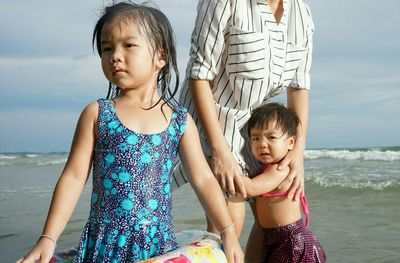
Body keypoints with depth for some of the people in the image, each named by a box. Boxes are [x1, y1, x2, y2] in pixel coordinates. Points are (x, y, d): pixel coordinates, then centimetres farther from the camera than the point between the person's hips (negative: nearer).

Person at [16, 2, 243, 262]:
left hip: (159, 241, 1)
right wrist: (48, 238, -10)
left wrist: (228, 232, -6)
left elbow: (203, 180, 0)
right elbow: (74, 177, -4)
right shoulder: (96, 114, -3)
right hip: (106, 242, -1)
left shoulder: (180, 121, 0)